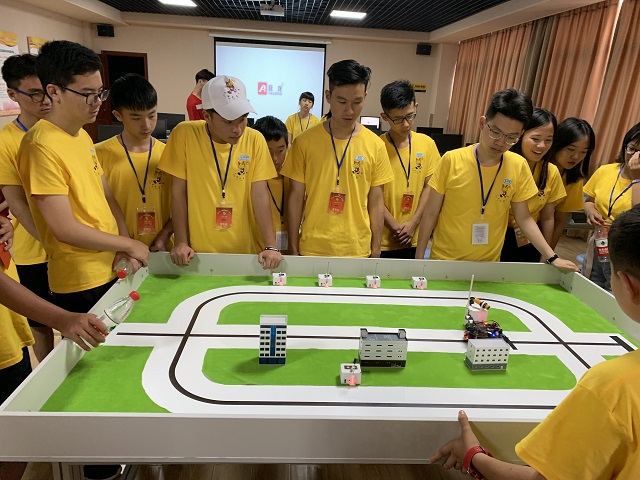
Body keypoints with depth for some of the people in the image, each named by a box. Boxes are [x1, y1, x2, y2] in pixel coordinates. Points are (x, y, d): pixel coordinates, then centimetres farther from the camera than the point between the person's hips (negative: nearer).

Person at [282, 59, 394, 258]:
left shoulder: (375, 146, -2)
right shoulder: (304, 142, -5)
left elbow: (376, 202, 2)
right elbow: (296, 197, -1)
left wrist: (375, 250, 3)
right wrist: (293, 248, 0)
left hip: (358, 251, 1)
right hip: (311, 249, -1)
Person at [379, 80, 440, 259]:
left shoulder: (427, 143, 2)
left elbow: (429, 187, 3)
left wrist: (413, 223, -6)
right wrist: (395, 227, -11)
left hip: (414, 238, 3)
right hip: (382, 239, -3)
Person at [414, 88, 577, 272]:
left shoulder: (519, 166, -6)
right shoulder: (452, 160, -14)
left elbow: (523, 218, 4)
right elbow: (430, 214, -8)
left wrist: (552, 258, -2)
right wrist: (419, 258, -7)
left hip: (489, 265, 2)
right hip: (444, 262, -2)